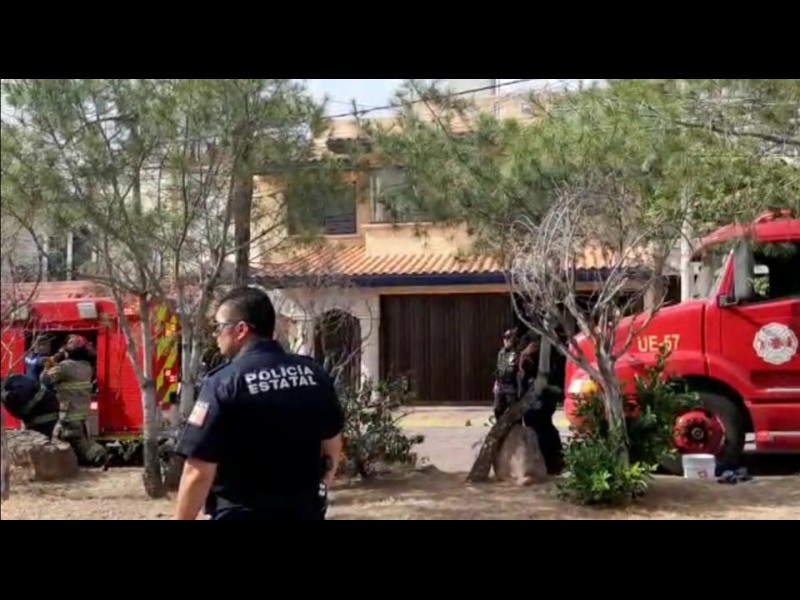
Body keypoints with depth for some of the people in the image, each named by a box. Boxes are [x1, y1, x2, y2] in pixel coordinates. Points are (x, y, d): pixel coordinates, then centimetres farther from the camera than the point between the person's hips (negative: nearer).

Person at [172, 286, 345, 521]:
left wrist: (182, 518, -6)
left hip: (242, 514, -5)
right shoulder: (313, 374, 1)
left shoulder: (224, 383, -16)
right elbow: (332, 446, 11)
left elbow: (199, 473, -17)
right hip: (304, 511, 5)